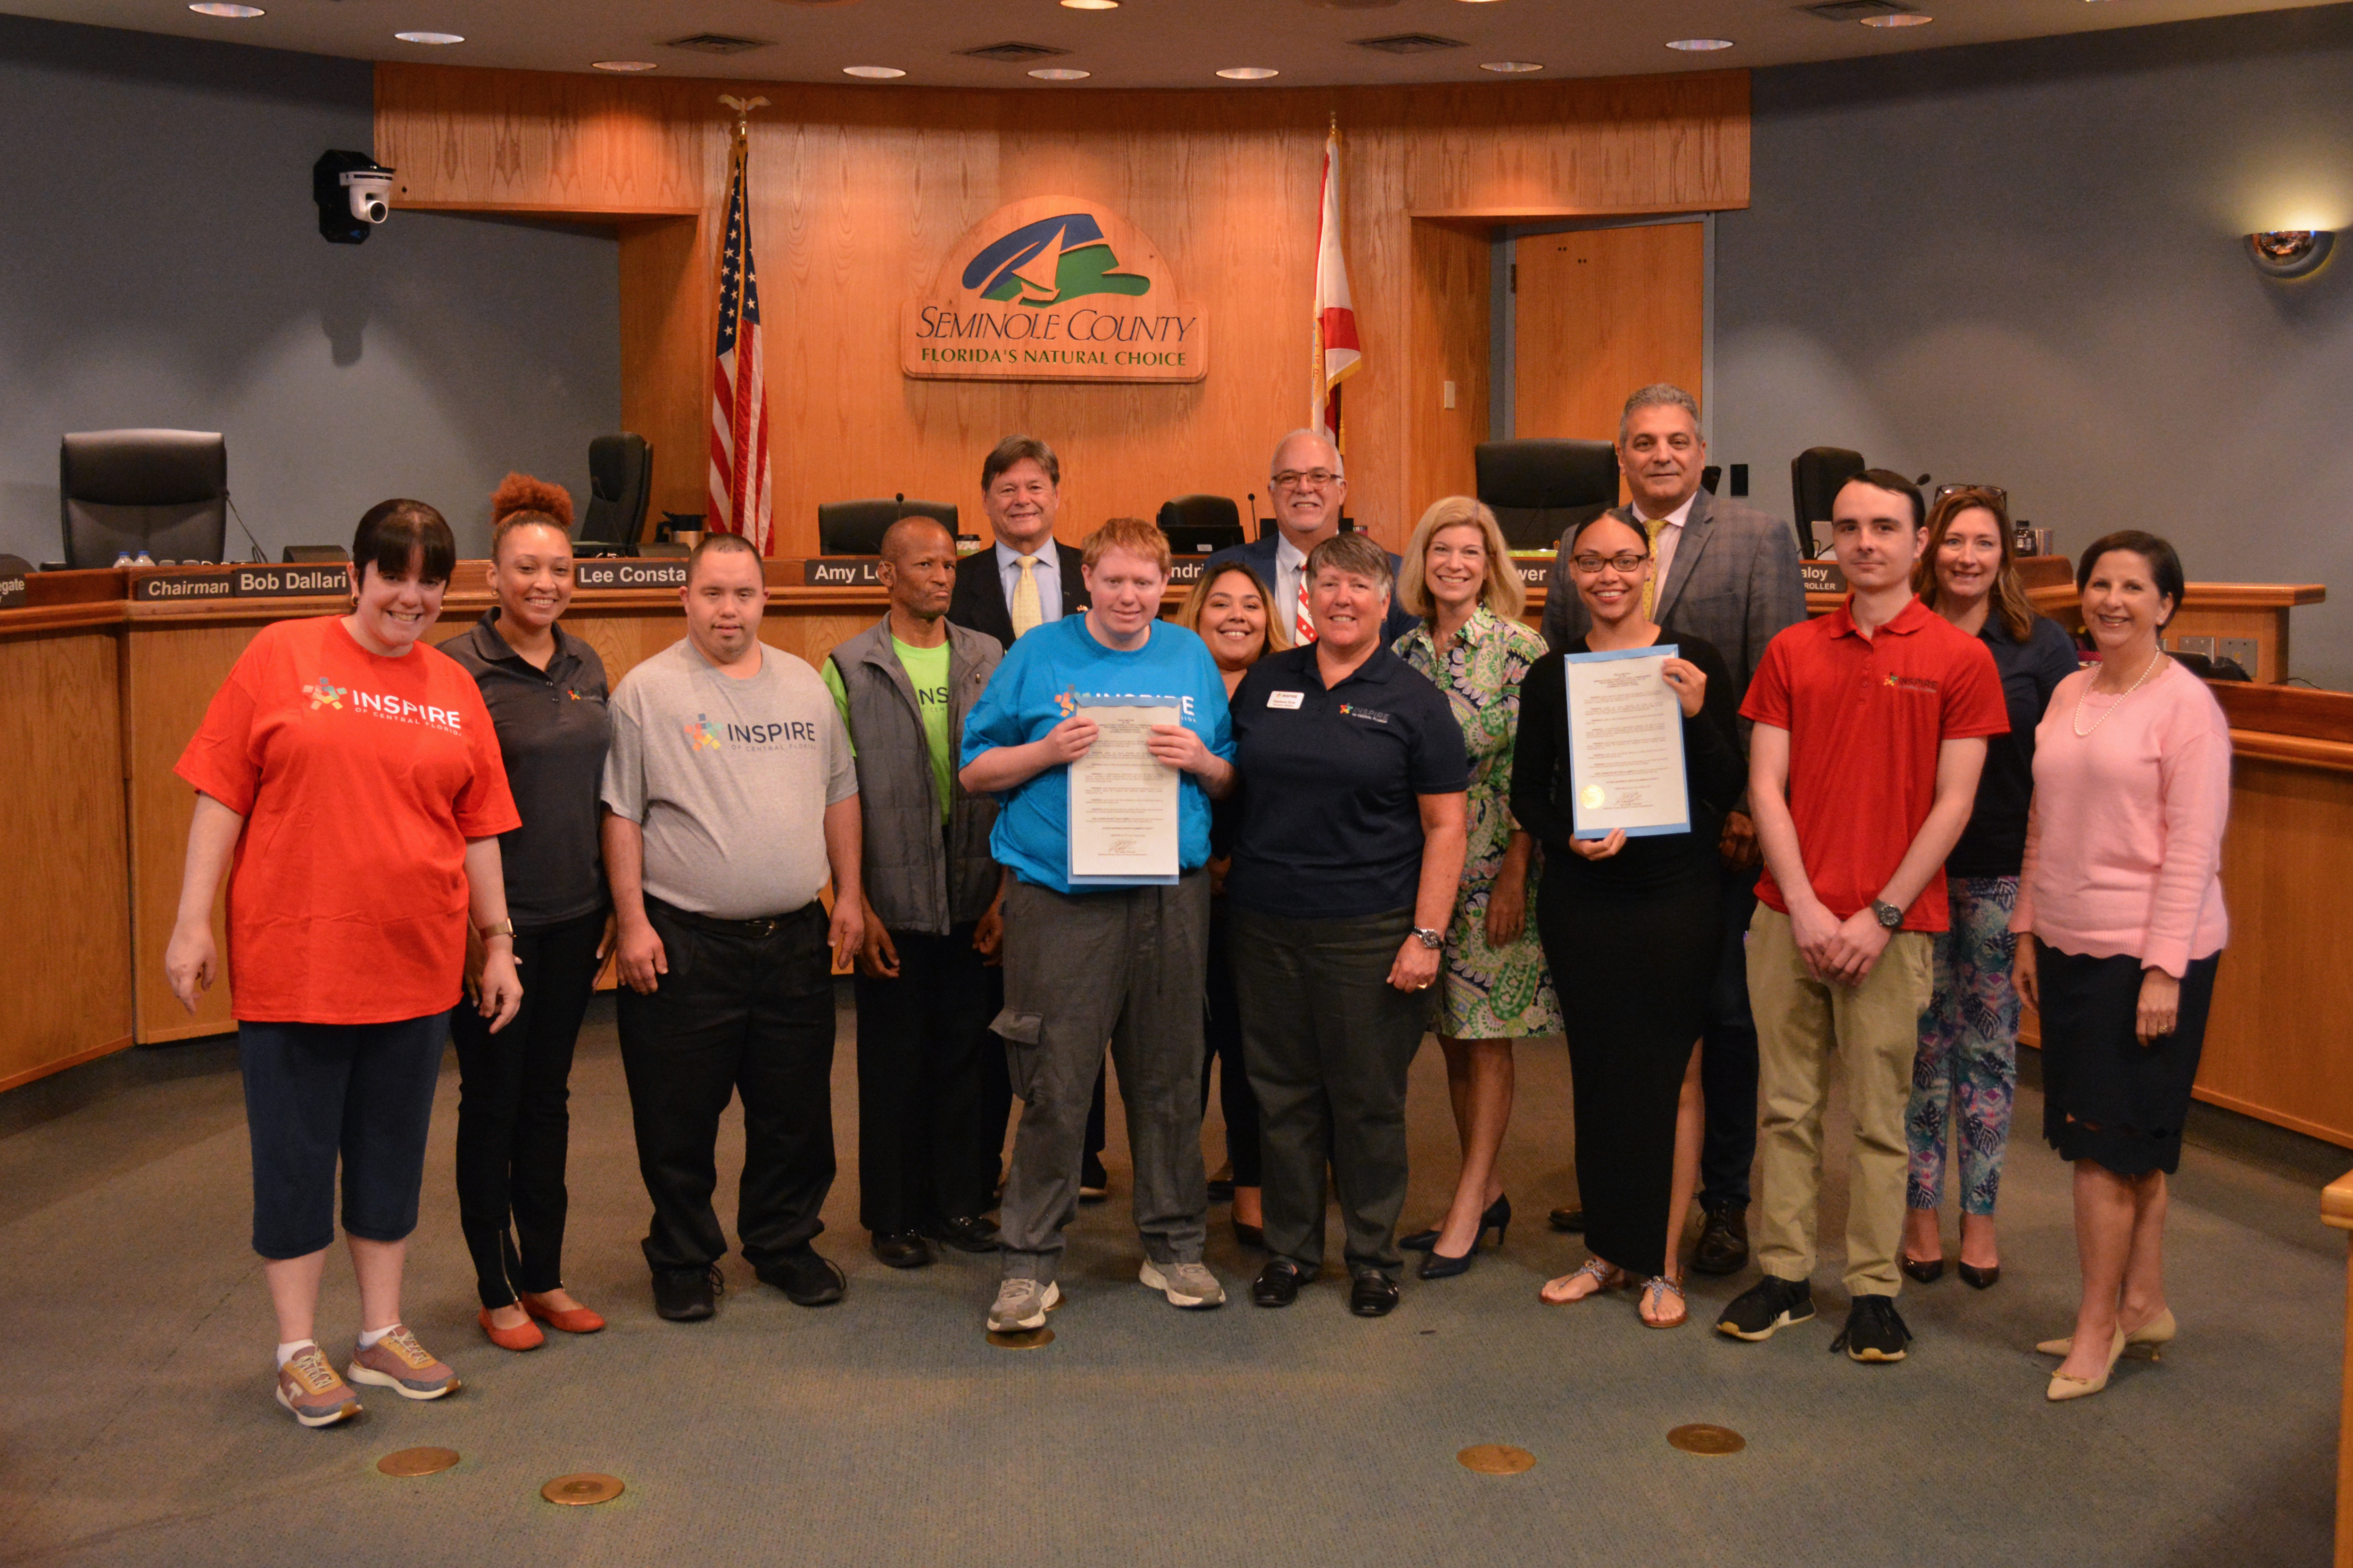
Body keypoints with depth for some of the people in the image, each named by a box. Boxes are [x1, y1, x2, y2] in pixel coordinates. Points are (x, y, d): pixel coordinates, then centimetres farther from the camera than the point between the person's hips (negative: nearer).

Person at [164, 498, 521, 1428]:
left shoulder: (453, 690, 7)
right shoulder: (281, 657, -2)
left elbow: (479, 828, 11)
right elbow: (221, 797, -3)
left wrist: (499, 941, 9)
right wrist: (192, 923, -7)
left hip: (415, 967, 4)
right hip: (292, 963, -3)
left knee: (393, 1152, 13)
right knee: (294, 1156, 6)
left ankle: (383, 1334, 26)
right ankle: (298, 1352, 17)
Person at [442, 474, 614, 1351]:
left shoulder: (586, 666, 8)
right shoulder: (458, 668, -10)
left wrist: (614, 905, 13)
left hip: (574, 915, 6)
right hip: (495, 915, -5)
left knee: (549, 1096, 14)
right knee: (492, 1100, 6)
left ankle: (545, 1278, 24)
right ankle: (497, 1291, 17)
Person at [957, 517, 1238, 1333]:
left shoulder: (1191, 658, 12)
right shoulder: (1039, 654, 4)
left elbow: (1231, 781, 16)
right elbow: (976, 770, 5)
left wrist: (1201, 761, -6)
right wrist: (1048, 751, -12)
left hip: (1170, 897, 3)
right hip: (1060, 896, -3)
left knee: (1170, 1080, 10)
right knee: (1054, 1088, -2)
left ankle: (1174, 1247, 25)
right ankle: (1030, 1265, 9)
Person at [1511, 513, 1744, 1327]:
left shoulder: (1693, 662, -2)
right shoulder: (1550, 675, 5)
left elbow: (1729, 790, -5)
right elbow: (1527, 793, 9)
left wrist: (1696, 715, -21)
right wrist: (1570, 837, -10)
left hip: (1676, 894, -2)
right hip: (1580, 900, 3)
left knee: (1674, 1075, 2)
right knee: (1596, 1070, 10)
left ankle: (1663, 1263, 12)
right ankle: (1607, 1250, 23)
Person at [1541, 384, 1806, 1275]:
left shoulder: (1760, 541, -2)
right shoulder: (1579, 547, 10)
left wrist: (1752, 804, -13)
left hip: (1715, 823, -4)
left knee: (1724, 1009, 5)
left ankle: (1725, 1201, 18)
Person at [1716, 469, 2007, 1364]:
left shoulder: (1960, 659, 0)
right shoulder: (1792, 652, 9)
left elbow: (1952, 804, -3)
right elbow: (1765, 787, 5)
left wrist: (1881, 916, -10)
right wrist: (1803, 906, -6)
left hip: (1891, 923, -3)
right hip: (1787, 913, 3)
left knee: (1880, 1114, 3)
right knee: (1785, 1103, 8)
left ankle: (1874, 1290, 14)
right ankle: (1785, 1275, 18)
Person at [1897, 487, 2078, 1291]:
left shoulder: (2043, 645, 0)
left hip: (2004, 875, 0)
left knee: (1990, 1044, 7)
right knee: (1922, 1043, 6)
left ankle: (1980, 1216, 19)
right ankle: (1920, 1211, 18)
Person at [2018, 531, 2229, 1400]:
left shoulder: (2185, 704, -10)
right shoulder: (2069, 693, 10)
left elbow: (2193, 849, -13)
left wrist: (2164, 970, -16)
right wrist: (2028, 931, 12)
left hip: (2147, 953, -6)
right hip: (2070, 945, 6)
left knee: (2106, 1139, -2)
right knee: (2129, 1144, 14)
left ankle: (2098, 1325, 9)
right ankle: (2144, 1305, 25)